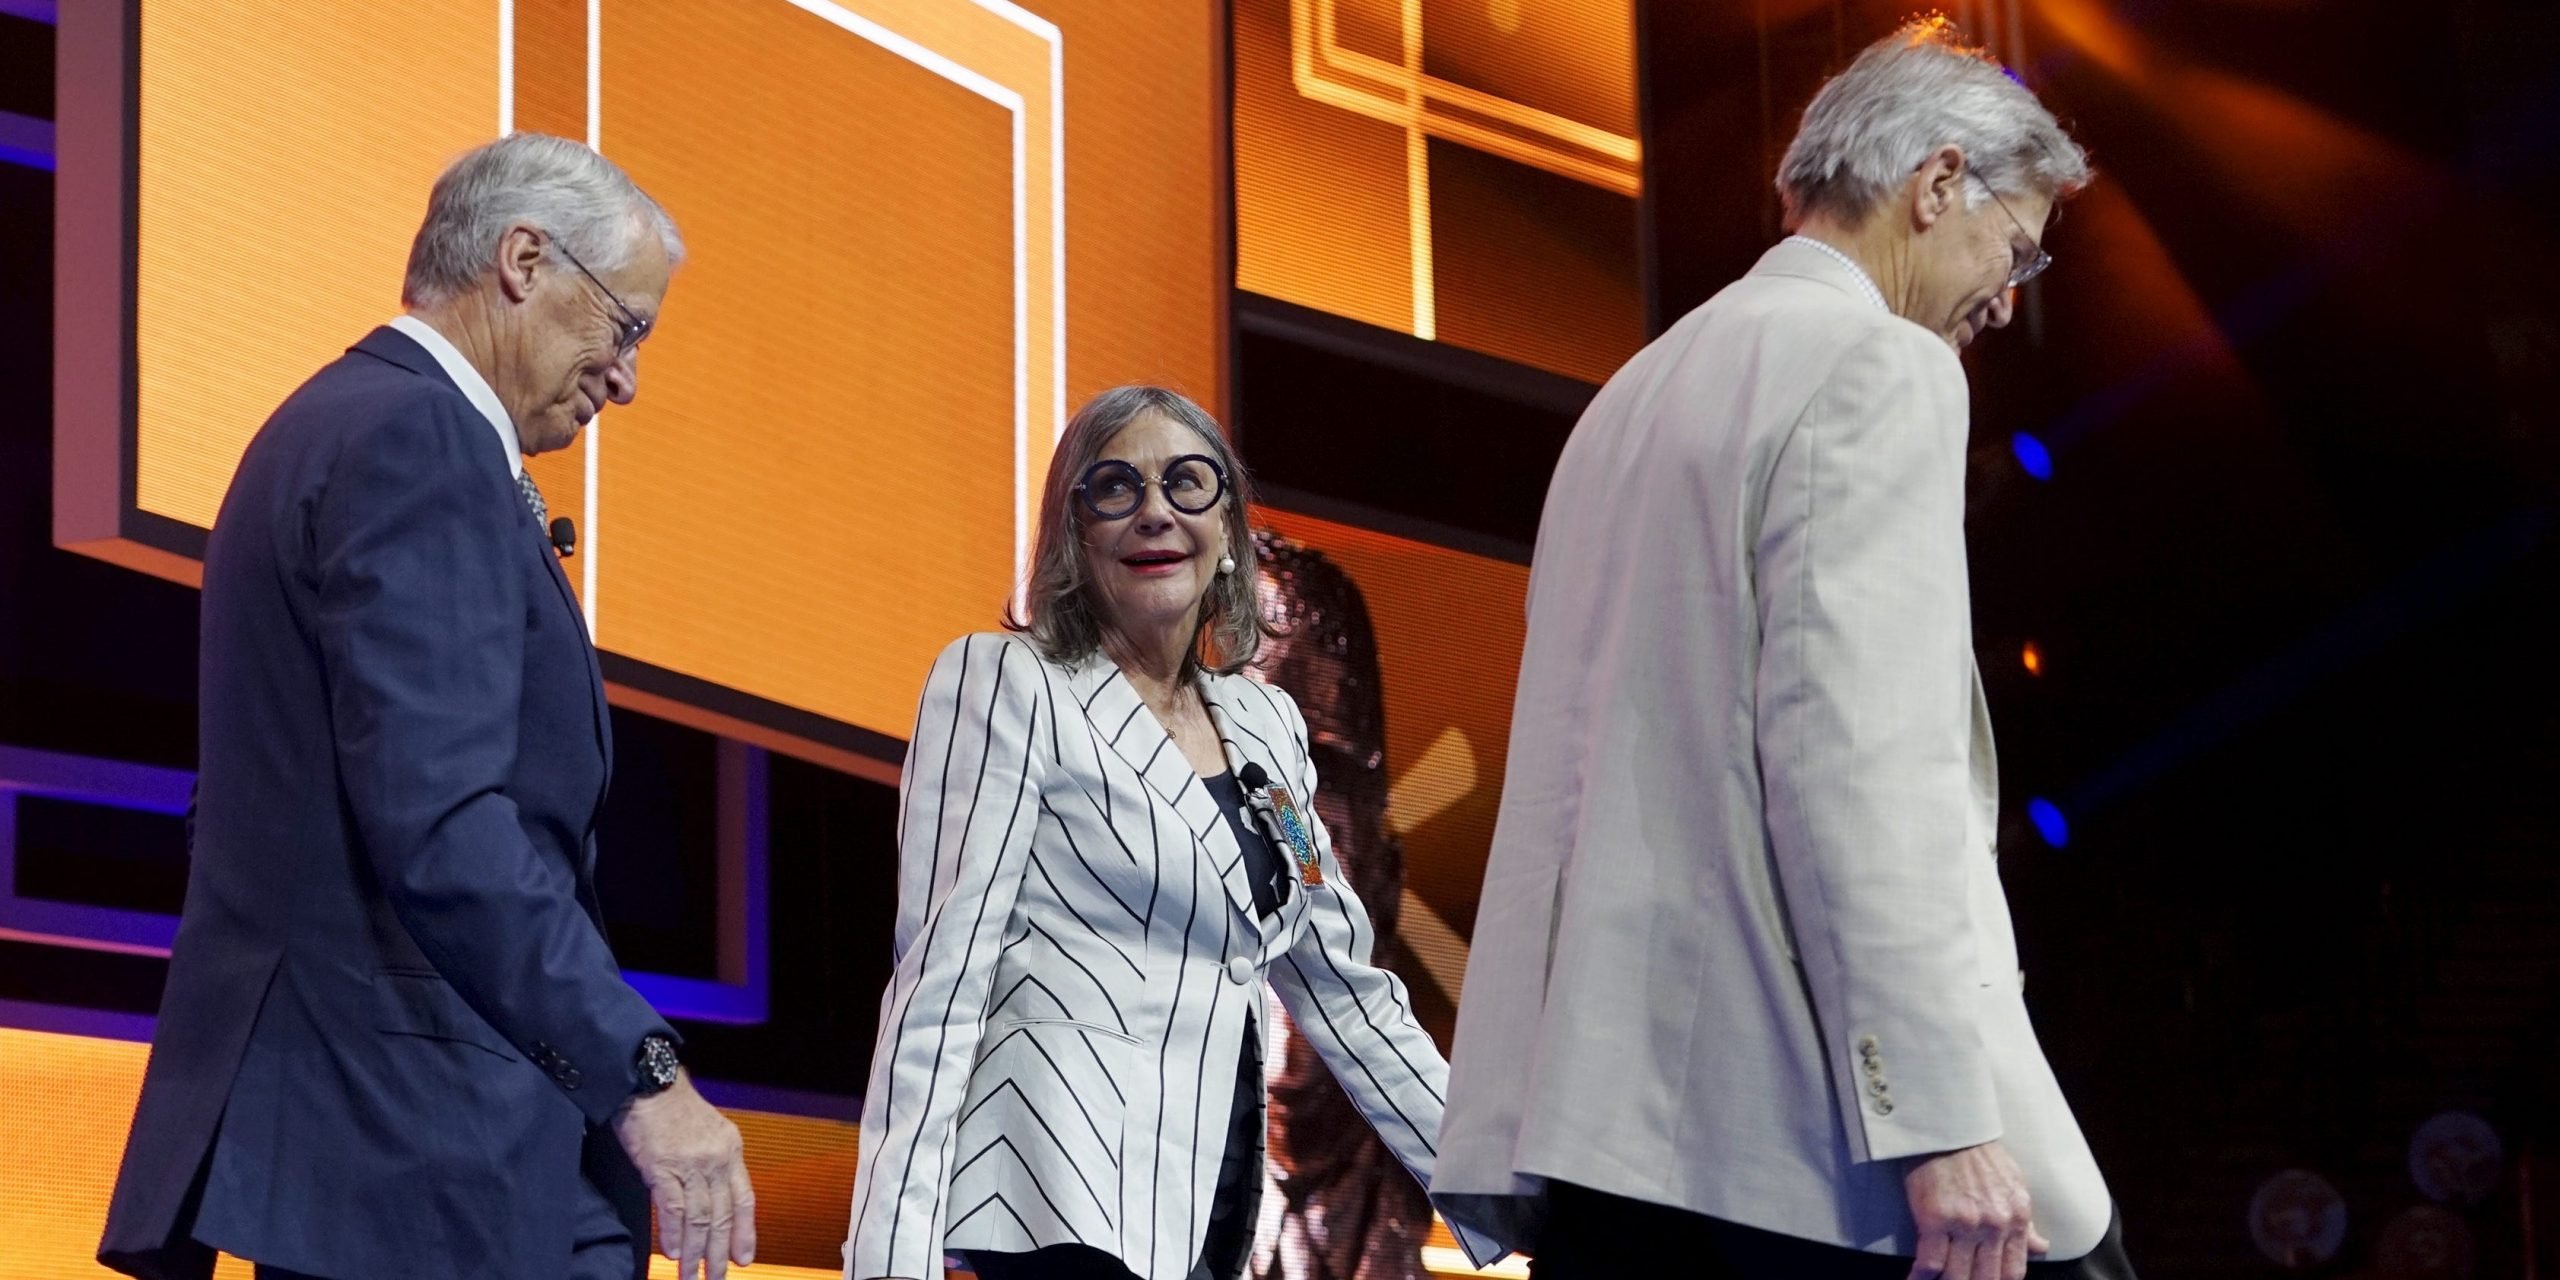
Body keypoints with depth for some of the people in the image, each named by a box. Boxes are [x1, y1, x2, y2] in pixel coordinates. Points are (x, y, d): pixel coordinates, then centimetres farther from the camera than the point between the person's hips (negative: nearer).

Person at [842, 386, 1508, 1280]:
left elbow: (1342, 987, 20)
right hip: (1068, 1204, -7)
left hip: (1209, 1205, 7)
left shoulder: (1265, 725, 16)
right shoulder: (1006, 684, -2)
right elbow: (940, 975, -9)